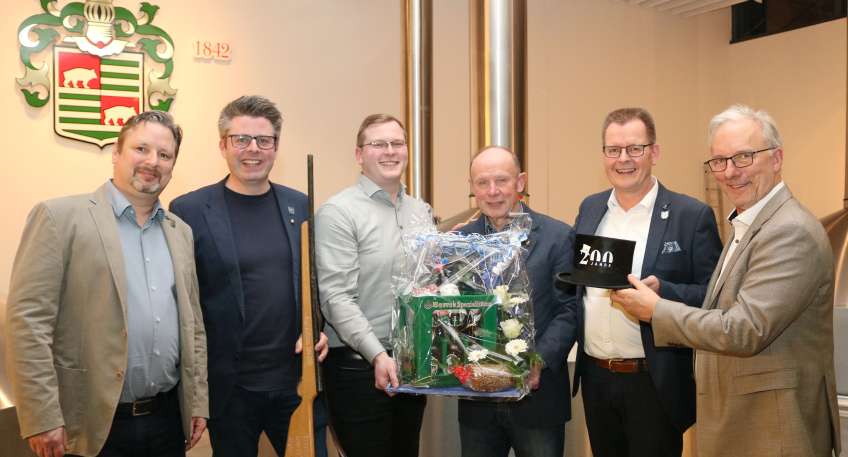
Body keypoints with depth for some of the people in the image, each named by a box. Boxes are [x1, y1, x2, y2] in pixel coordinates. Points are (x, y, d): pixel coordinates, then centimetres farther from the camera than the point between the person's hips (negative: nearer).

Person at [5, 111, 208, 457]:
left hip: (169, 418, 5)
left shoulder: (179, 231, 10)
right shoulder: (60, 216, -7)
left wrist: (198, 402, 10)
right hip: (93, 425, -5)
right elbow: (27, 319, -12)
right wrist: (42, 418, -15)